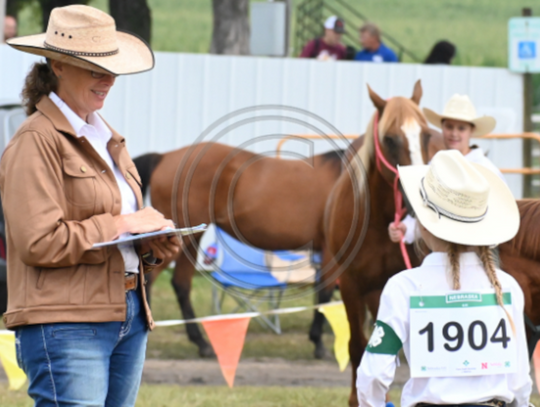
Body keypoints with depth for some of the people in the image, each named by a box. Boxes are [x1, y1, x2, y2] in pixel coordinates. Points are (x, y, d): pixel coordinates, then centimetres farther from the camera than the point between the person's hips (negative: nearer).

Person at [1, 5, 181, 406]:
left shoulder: (106, 137, 20)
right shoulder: (36, 141, -8)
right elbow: (39, 243, -17)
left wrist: (154, 245, 5)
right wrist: (122, 225, -14)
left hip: (129, 316, 9)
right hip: (65, 326, -9)